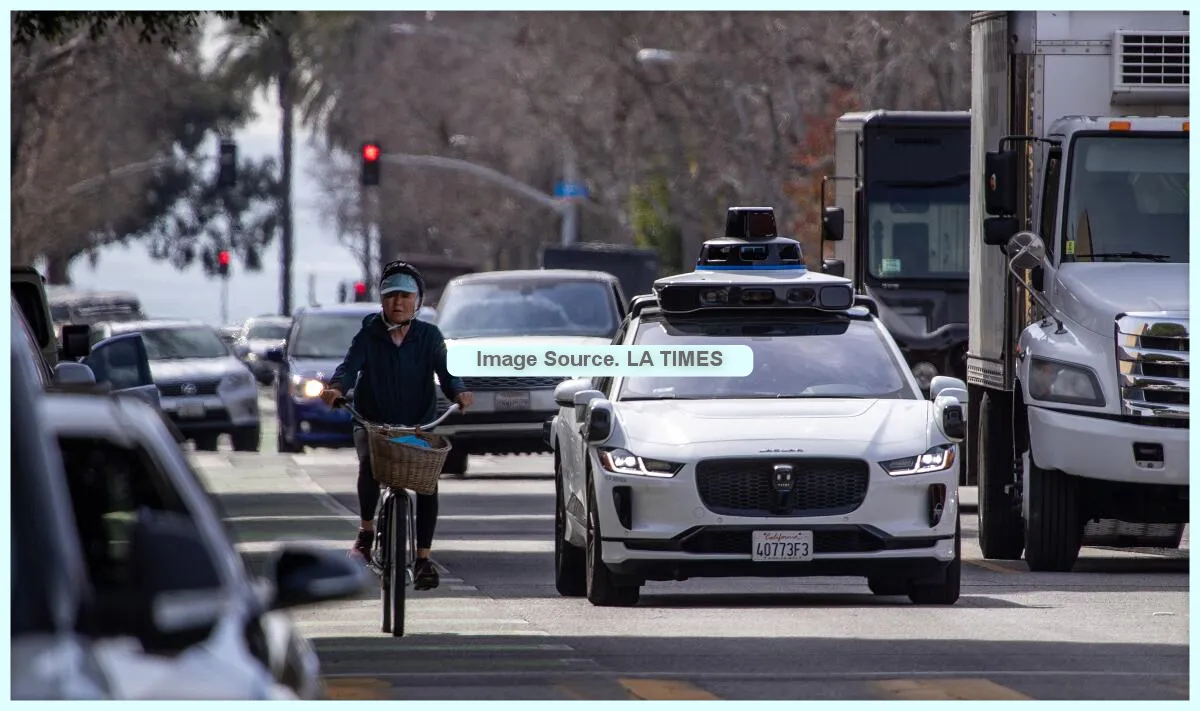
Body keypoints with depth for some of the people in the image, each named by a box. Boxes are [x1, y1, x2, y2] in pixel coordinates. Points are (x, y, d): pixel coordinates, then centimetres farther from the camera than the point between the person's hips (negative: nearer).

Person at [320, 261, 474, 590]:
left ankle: (423, 557, -10)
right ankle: (366, 531, -13)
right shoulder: (369, 334, 2)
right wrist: (337, 387, -35)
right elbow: (350, 365, -13)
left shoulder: (429, 336, 3)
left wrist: (458, 392, -31)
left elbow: (445, 371, -9)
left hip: (419, 425, 1)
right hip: (372, 423, -1)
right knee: (369, 462, -32)